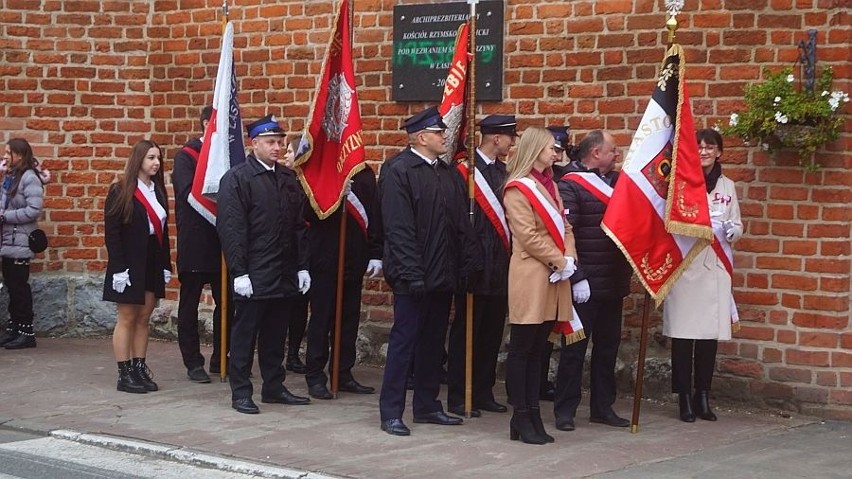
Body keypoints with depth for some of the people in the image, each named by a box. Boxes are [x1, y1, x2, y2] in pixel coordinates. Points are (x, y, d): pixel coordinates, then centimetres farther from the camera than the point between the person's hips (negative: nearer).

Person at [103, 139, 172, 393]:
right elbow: (111, 234, -10)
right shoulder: (120, 192, -8)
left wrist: (166, 265, 6)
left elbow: (163, 230, 12)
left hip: (152, 264, 6)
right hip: (129, 264, -6)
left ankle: (139, 369, 12)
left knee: (143, 318, 8)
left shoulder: (158, 191, 10)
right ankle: (124, 375, 4)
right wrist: (119, 269, -16)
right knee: (127, 318, 0)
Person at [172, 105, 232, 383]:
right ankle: (193, 363, 10)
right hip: (195, 242, -5)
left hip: (221, 241, 5)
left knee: (226, 303, 7)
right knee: (190, 305, 3)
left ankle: (220, 359, 17)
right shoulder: (186, 156, -4)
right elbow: (189, 193, -18)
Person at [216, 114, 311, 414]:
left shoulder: (288, 179, 12)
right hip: (254, 275, -6)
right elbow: (230, 229, -12)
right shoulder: (237, 178, -7)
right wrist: (239, 272, -16)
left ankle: (274, 387, 23)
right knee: (245, 333, 2)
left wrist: (302, 266, 10)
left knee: (276, 334, 13)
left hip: (285, 275, 6)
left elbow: (299, 226, 16)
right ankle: (240, 393, 8)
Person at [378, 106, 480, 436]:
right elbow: (398, 229, -16)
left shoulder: (449, 174, 12)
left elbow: (462, 224, 14)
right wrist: (412, 274, -20)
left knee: (433, 343, 14)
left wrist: (467, 265, 6)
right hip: (414, 277, -7)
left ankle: (427, 406, 24)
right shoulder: (398, 171, -11)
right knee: (404, 341, -2)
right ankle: (391, 413, 5)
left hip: (443, 275, 7)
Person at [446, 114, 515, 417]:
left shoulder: (502, 171, 13)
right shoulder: (465, 170, -11)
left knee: (492, 332, 12)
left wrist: (509, 257, 6)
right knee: (466, 330, 0)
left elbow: (508, 215, 15)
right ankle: (457, 398, 6)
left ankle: (483, 393, 21)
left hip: (500, 265, 7)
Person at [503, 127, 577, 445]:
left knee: (537, 349, 10)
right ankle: (521, 419, 2)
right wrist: (560, 261, -13)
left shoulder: (549, 185, 17)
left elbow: (564, 226, 15)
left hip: (554, 279, 8)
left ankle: (533, 416, 14)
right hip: (530, 278, -8)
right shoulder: (517, 189, -8)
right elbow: (528, 236, -15)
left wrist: (569, 258, -2)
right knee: (522, 349, -2)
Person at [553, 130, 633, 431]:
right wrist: (577, 278, -19)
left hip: (614, 283, 7)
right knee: (575, 347, 0)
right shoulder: (569, 186, -9)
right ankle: (565, 410, 7)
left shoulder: (616, 181, 13)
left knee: (608, 346, 13)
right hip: (584, 286, -7)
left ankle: (603, 407, 22)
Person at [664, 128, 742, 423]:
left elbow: (737, 226, 17)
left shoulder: (727, 187, 13)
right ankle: (685, 398, 5)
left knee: (710, 334, 5)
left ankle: (703, 397, 15)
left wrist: (732, 230, -5)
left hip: (715, 268, 4)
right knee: (683, 333, -4)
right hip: (683, 264, -4)